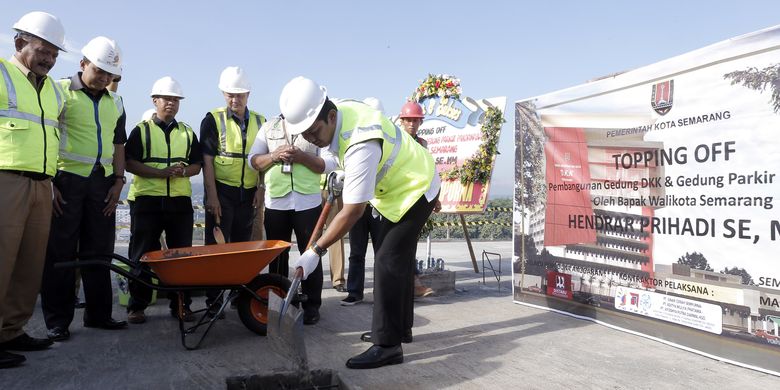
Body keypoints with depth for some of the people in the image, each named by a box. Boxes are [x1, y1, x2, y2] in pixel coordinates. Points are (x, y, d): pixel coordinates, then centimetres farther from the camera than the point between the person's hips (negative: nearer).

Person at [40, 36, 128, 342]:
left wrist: (118, 181, 8)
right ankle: (57, 320, 7)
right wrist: (49, 183, -11)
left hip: (102, 183, 5)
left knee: (99, 251, 8)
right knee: (60, 252, -1)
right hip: (67, 180, -5)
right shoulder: (60, 91, -1)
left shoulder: (115, 102, 16)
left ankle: (98, 314, 17)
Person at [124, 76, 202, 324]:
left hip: (180, 201, 3)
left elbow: (197, 165, 13)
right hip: (146, 200, -2)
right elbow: (129, 163, -5)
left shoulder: (187, 133, 15)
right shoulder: (142, 130, 5)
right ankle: (137, 306, 12)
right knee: (142, 255, 2)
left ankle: (181, 305, 12)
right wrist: (162, 173, -16)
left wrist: (183, 171, -10)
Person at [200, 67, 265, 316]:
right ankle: (214, 302, 4)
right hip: (222, 192, -4)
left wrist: (260, 191, 3)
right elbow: (207, 160, -8)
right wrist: (212, 196, -14)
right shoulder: (213, 120, -4)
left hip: (248, 193, 4)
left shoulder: (259, 122, 8)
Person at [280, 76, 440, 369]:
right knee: (400, 259, 16)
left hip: (415, 190, -10)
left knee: (388, 263, -15)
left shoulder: (361, 146, -38)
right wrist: (341, 173, 5)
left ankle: (387, 345, -10)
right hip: (398, 185, 10)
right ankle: (401, 327, 29)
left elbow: (352, 212, -36)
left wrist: (316, 251, -32)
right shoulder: (341, 109, -11)